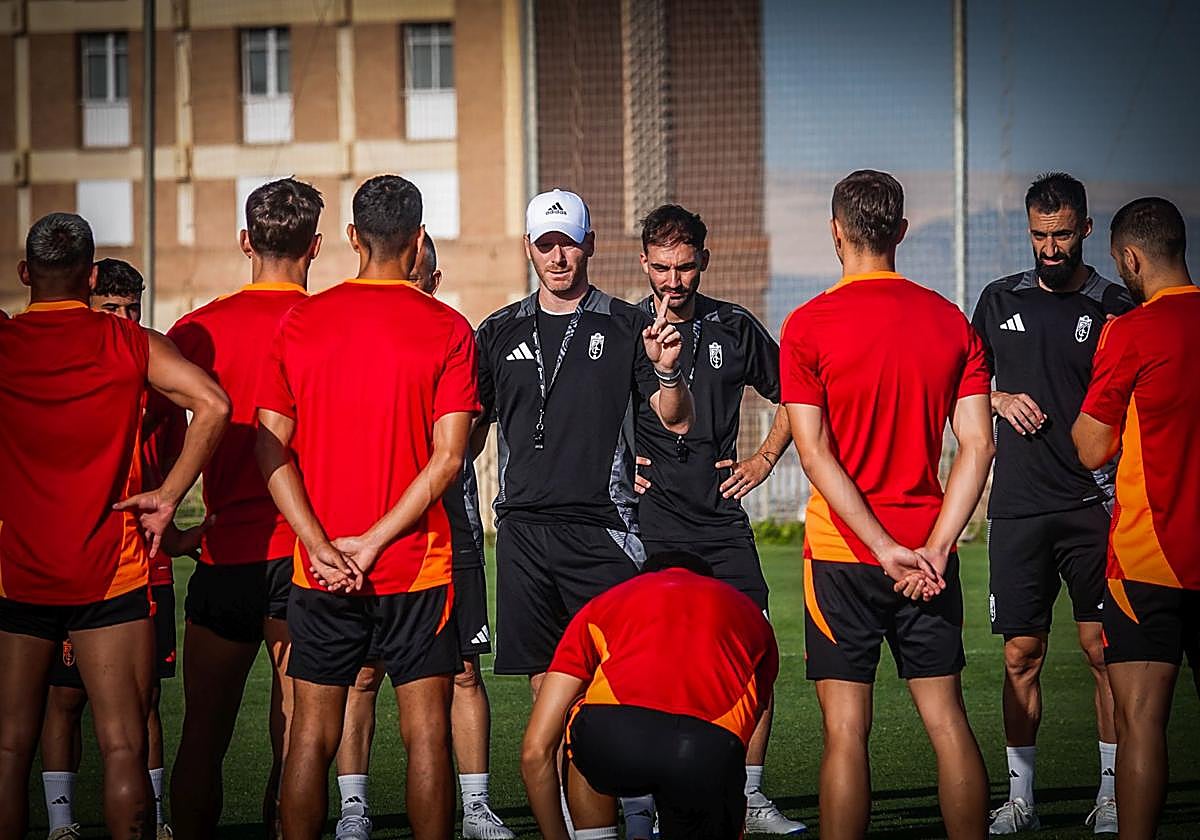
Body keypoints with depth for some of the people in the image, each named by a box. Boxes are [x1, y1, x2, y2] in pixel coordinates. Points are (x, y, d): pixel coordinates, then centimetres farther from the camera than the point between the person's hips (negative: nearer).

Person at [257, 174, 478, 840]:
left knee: (311, 733, 7)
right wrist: (373, 542, -12)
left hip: (319, 568, 2)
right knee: (425, 734, 3)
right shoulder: (447, 330, -4)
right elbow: (448, 456, -11)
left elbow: (269, 447, -2)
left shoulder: (299, 322, 2)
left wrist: (321, 546, -8)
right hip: (417, 566, -2)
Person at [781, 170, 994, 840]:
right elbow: (978, 445, -3)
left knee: (847, 730, -1)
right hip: (928, 553, 3)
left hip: (842, 556, -3)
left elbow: (815, 452, -12)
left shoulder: (809, 326, -6)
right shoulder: (952, 322, 4)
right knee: (948, 719, 9)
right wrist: (933, 547, -7)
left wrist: (886, 549, -13)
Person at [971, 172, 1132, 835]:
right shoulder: (1001, 301, 11)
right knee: (1022, 653, 4)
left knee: (1102, 646, -3)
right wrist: (1000, 399, 2)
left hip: (1092, 504, -2)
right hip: (1018, 505, 2)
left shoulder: (1114, 308, 2)